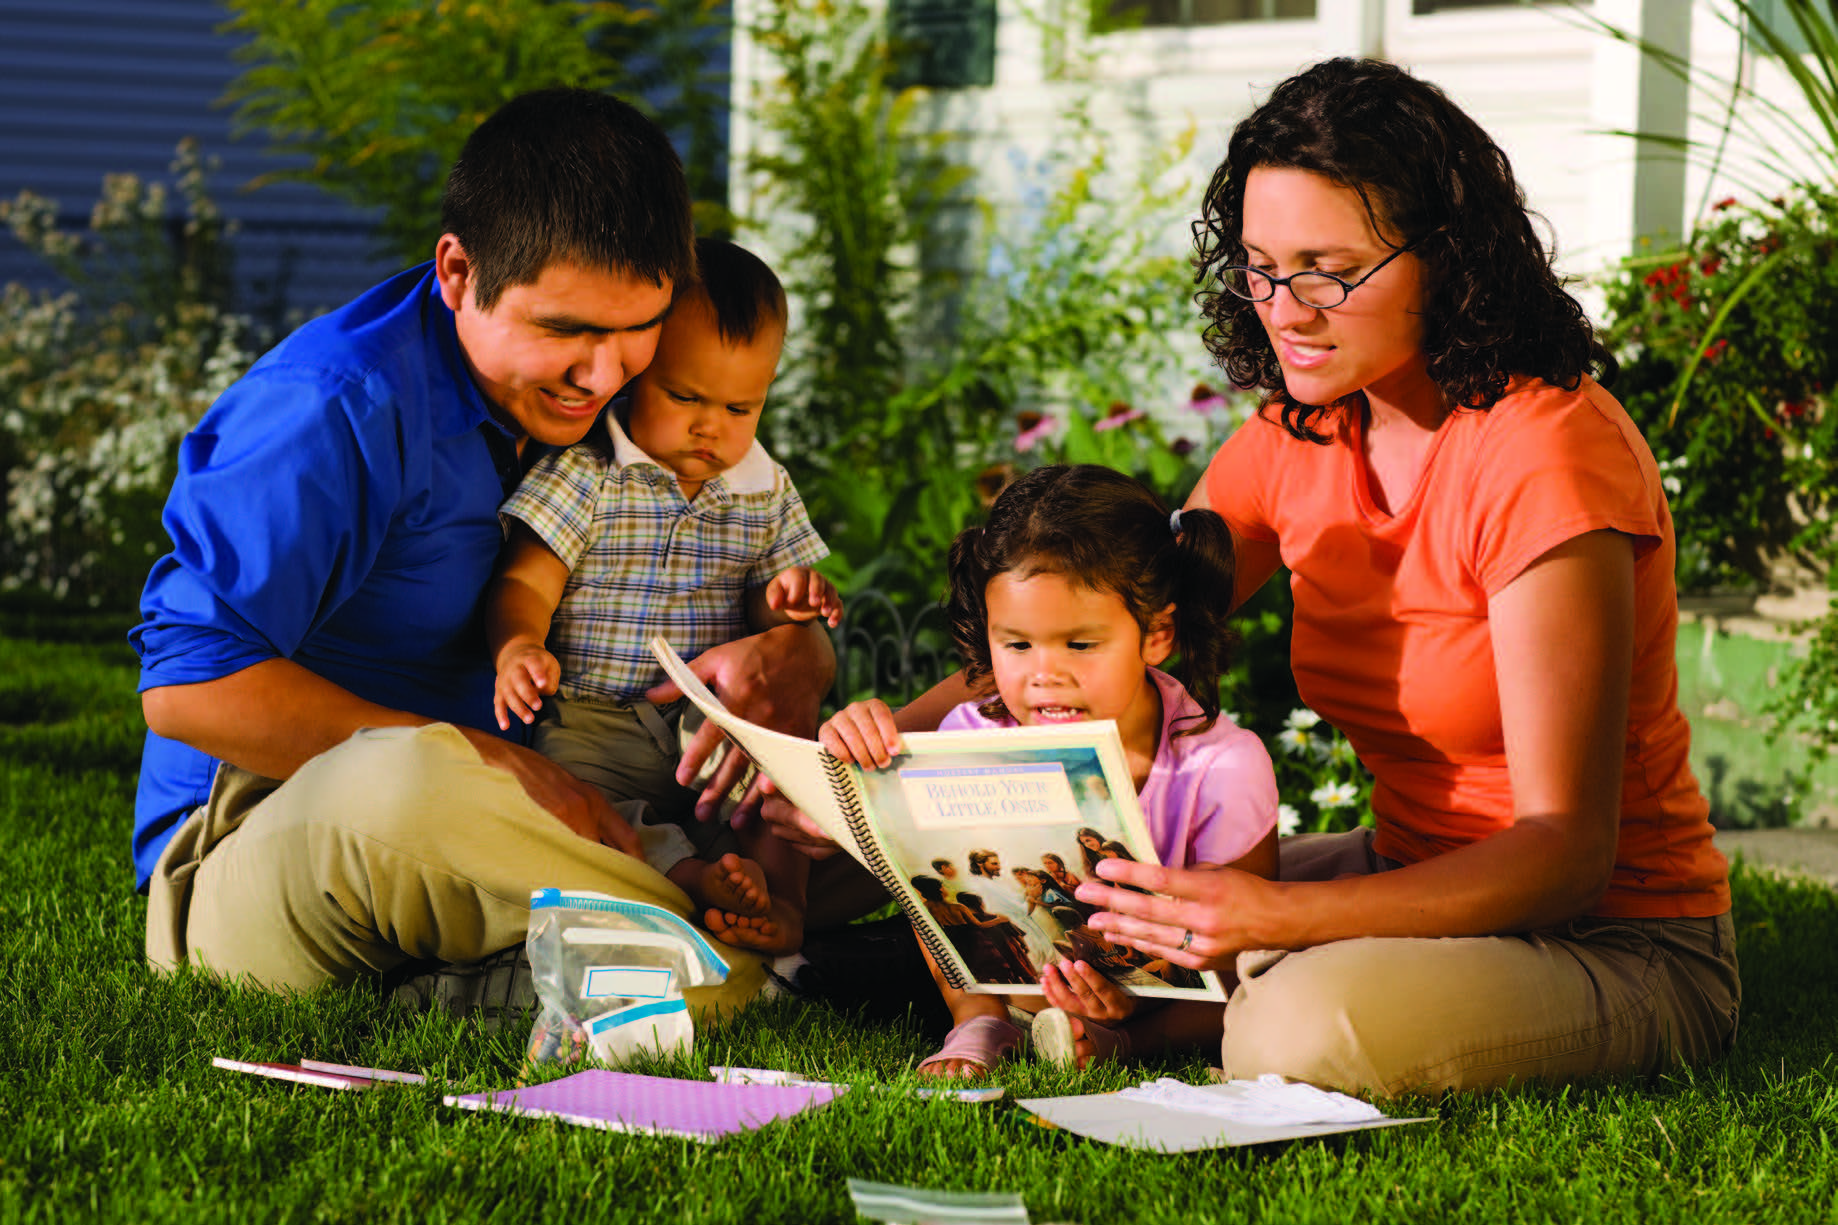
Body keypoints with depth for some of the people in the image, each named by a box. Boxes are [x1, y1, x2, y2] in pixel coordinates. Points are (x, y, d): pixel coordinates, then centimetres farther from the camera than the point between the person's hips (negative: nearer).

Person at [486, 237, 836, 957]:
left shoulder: (766, 493, 11)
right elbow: (525, 584, -7)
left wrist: (785, 603, -12)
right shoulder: (585, 475, -3)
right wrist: (517, 649, -30)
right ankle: (689, 874, -45)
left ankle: (778, 890, -31)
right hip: (595, 723, -3)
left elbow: (768, 606, 15)